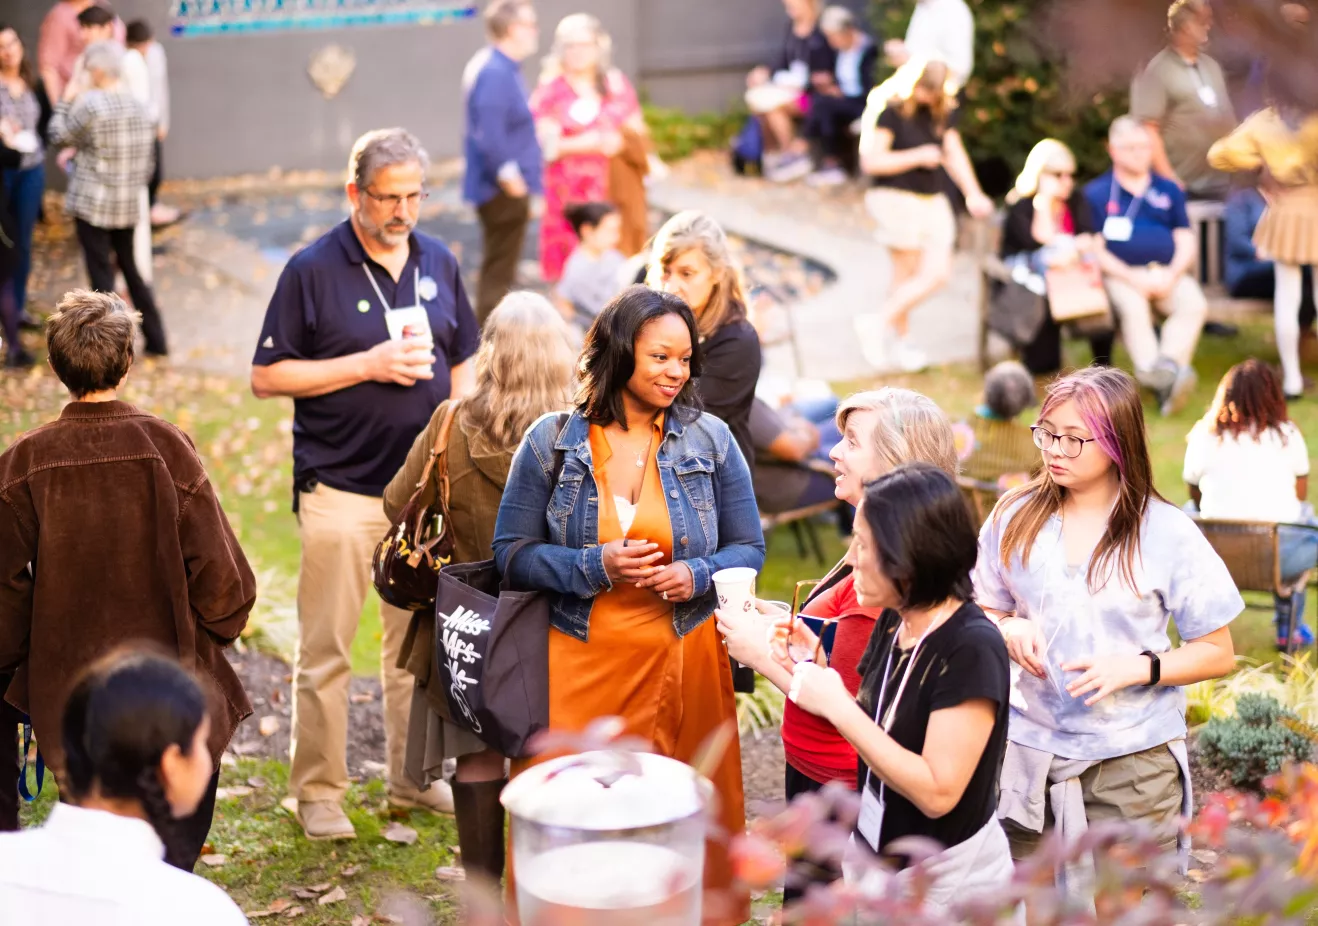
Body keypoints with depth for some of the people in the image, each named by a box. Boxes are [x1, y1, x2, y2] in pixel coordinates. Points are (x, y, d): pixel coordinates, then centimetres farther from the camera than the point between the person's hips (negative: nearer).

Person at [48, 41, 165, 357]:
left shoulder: (90, 104, -16)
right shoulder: (140, 109, 5)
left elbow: (59, 137, -3)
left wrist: (66, 100, 8)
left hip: (93, 205, -6)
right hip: (128, 206, 6)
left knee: (101, 274, 1)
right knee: (131, 269, 18)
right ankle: (156, 340, 21)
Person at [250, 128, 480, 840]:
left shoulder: (439, 263, 8)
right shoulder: (313, 269, -6)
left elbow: (461, 366, 16)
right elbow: (267, 377, -8)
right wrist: (368, 365, -15)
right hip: (341, 487, -4)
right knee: (325, 648, 1)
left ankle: (415, 778, 24)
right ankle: (318, 790, 12)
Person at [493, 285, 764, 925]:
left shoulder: (710, 440, 3)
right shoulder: (553, 440, 0)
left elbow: (748, 548, 8)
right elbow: (512, 552, 1)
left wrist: (697, 575, -13)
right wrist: (595, 566, -15)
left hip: (685, 662, 1)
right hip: (582, 663, -1)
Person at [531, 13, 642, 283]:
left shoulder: (617, 84, 13)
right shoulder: (550, 90, 3)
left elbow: (638, 132, 17)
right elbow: (547, 144, -5)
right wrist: (591, 143, -15)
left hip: (616, 189, 3)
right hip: (569, 193, -3)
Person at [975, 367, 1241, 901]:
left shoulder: (1166, 534, -7)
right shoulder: (1016, 518, 1)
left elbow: (1217, 654, -3)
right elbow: (985, 611, 13)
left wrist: (1136, 668, -19)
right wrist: (1008, 629, -10)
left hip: (1131, 764, -2)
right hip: (1031, 753, 2)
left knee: (1122, 909, 5)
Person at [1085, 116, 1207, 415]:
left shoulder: (1169, 190, 19)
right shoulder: (1096, 193, 8)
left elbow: (1186, 241, 13)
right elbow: (1094, 248, 0)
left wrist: (1171, 275, -8)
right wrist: (1133, 278, -13)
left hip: (1169, 274, 3)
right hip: (1121, 274, -3)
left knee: (1194, 304, -29)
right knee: (1133, 309, -36)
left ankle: (1169, 362, -46)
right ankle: (1163, 381, -47)